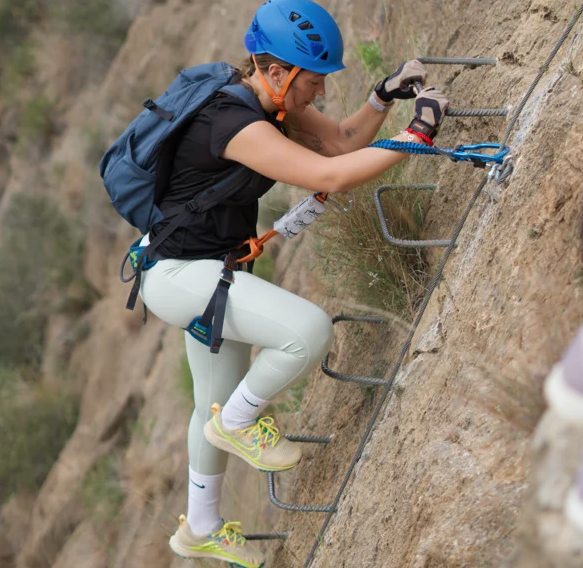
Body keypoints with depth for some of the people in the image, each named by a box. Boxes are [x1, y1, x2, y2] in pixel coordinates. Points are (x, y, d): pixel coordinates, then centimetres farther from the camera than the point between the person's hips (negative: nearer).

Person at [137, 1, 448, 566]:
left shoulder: (274, 102, 1)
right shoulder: (235, 123, -29)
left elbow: (342, 142, 7)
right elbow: (330, 176, -35)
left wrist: (385, 95, -9)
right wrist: (419, 134, -30)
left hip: (208, 272, 10)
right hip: (177, 273, -10)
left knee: (221, 407, 22)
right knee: (310, 330, -27)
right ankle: (237, 422, 0)